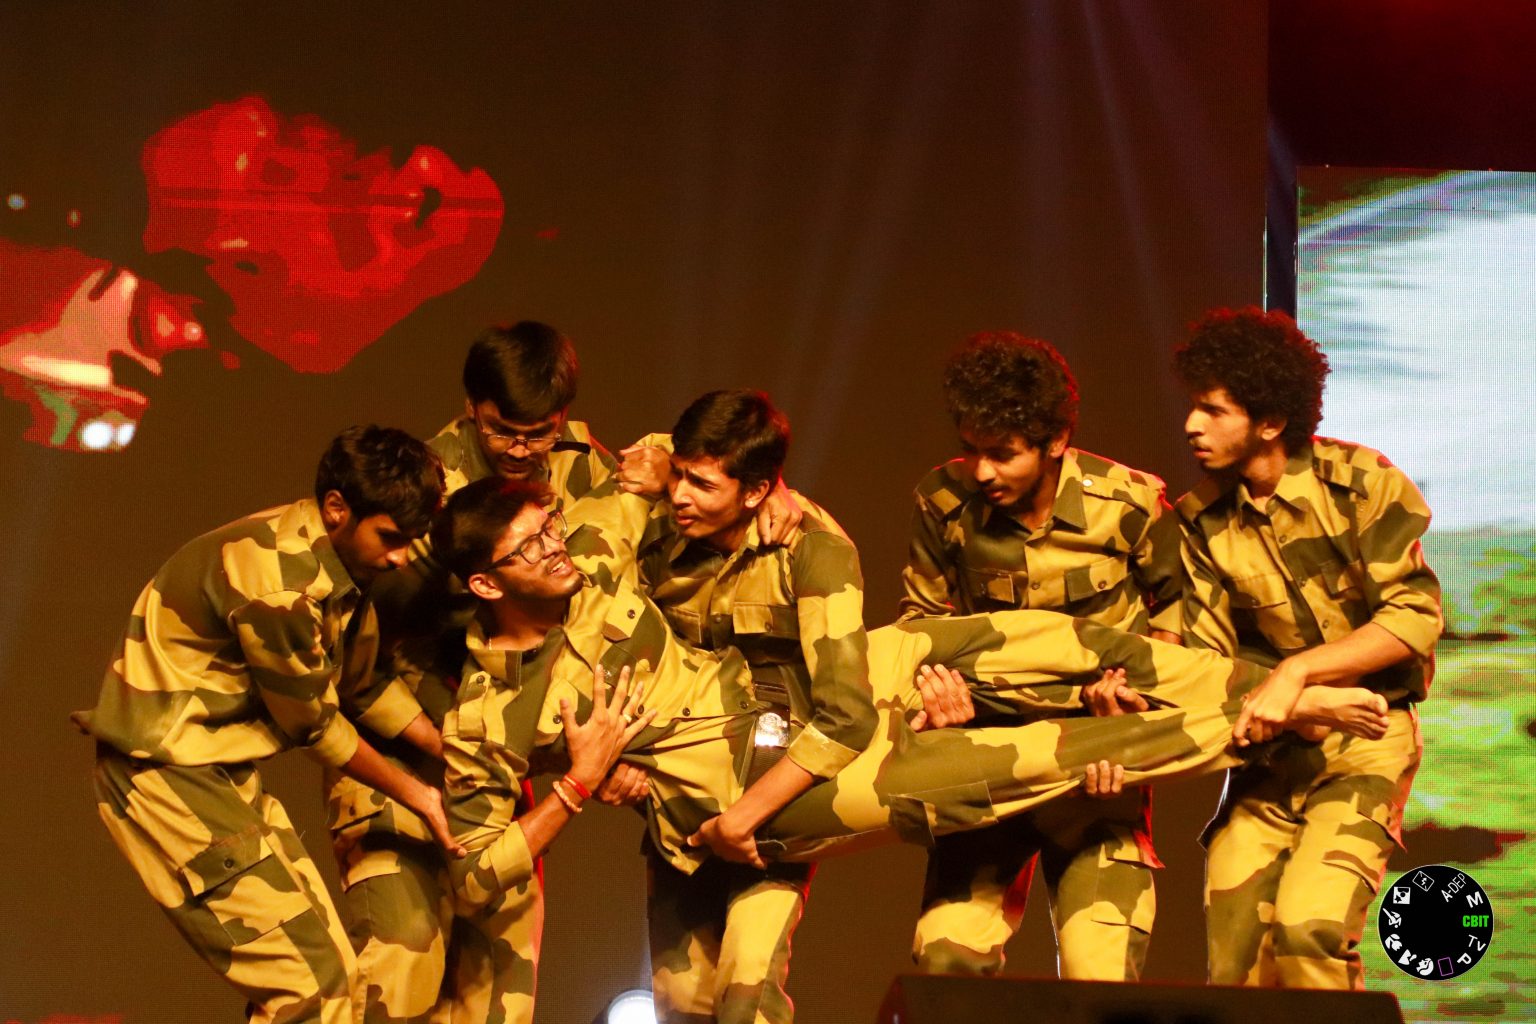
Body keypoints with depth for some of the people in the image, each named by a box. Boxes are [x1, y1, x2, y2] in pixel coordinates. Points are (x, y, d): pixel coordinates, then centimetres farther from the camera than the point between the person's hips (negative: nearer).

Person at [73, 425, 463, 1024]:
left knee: (333, 973, 10)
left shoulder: (345, 557, 4)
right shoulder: (278, 577, -25)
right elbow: (311, 722, -14)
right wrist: (411, 793, -2)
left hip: (225, 770, 10)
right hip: (164, 773, -10)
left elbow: (365, 685, 15)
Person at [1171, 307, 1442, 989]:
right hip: (1270, 748, 4)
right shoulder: (1204, 519, 2)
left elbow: (1414, 619, -16)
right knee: (1232, 951, -4)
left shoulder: (1360, 482, -11)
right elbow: (1206, 654, -2)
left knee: (1309, 930, -22)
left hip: (1366, 738, -4)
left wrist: (1295, 671, -24)